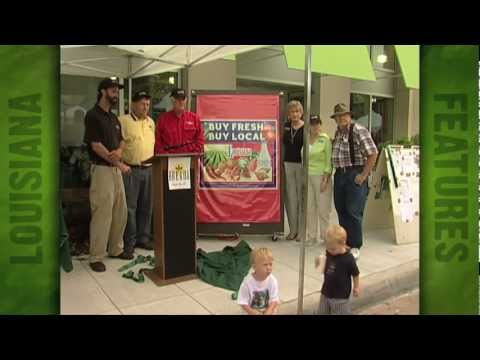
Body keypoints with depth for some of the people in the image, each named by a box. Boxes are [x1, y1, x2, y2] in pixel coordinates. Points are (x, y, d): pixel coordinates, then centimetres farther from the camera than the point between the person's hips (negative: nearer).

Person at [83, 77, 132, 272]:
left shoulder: (114, 117, 16)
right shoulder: (92, 115, -9)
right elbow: (96, 146, -15)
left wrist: (118, 151, -8)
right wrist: (121, 165, -11)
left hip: (115, 169, 8)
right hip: (101, 169, -8)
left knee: (120, 212, 11)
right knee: (102, 214, -6)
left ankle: (116, 249, 25)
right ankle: (96, 257, 5)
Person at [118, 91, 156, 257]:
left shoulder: (151, 122, 15)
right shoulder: (123, 121, -4)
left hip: (149, 169, 6)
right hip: (131, 170, -6)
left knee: (146, 206, 11)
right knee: (130, 207, 0)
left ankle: (143, 238, 23)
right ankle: (129, 242, 9)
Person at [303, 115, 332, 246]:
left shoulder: (325, 139, -3)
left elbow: (329, 160, -5)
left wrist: (326, 178, -12)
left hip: (321, 176, -4)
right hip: (307, 176, 4)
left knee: (323, 208, -1)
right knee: (309, 208, 6)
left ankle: (325, 236, 12)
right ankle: (312, 236, 16)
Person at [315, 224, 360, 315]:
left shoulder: (348, 259, -23)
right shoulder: (328, 254, -7)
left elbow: (355, 274, -9)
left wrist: (356, 287, 1)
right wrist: (319, 262, -7)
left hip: (340, 296, -6)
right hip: (326, 292, 6)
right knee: (322, 312, 20)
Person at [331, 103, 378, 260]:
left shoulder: (359, 131, -10)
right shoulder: (337, 132, 13)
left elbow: (373, 154, -14)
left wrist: (364, 175, -14)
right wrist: (335, 172, 11)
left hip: (355, 175, -7)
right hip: (339, 174, 7)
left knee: (354, 212, -3)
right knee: (341, 210, 12)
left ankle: (355, 246, 10)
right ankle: (344, 243, 26)